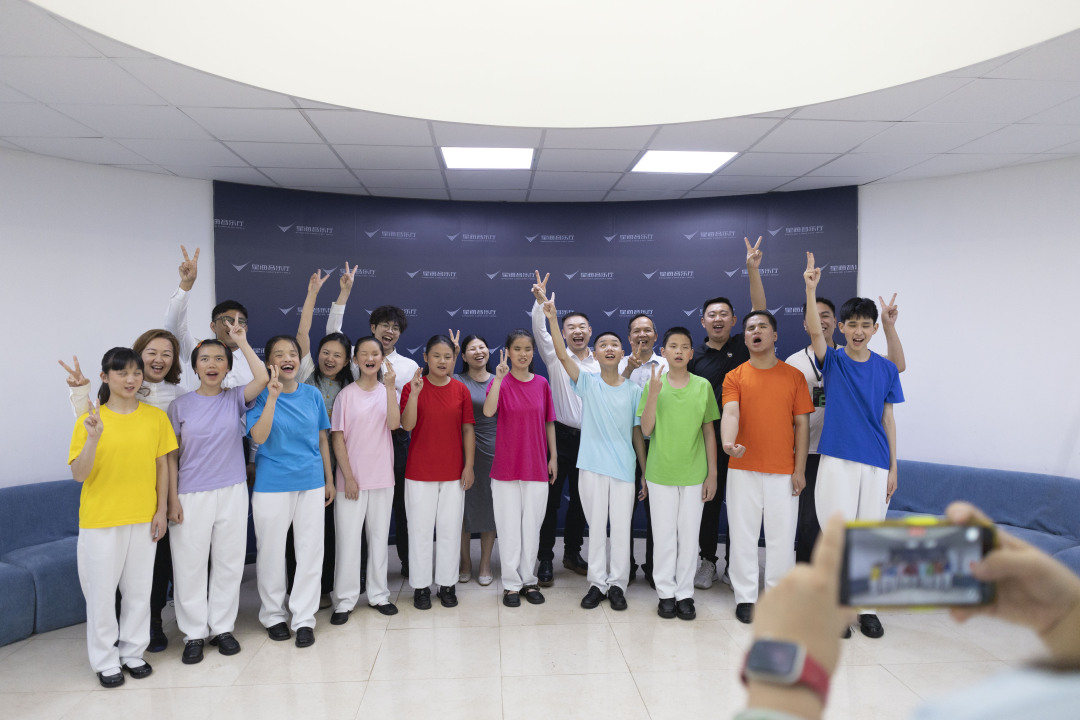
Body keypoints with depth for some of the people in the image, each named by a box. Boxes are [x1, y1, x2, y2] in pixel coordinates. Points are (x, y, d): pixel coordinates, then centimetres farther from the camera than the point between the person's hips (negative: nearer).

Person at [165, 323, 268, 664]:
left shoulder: (235, 399, 2)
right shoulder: (180, 405, 1)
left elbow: (262, 378, -18)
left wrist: (242, 341, -11)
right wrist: (172, 499, -5)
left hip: (232, 492, 1)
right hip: (191, 495, -1)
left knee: (229, 562, 9)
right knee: (190, 565, 5)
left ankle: (222, 627, 24)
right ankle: (194, 634, 20)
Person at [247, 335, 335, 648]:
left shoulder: (312, 394, 3)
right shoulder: (261, 396, -5)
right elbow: (259, 437, -20)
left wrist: (329, 478, 10)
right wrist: (273, 396, -25)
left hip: (311, 483, 3)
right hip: (272, 485, -2)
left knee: (311, 552, 6)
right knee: (271, 552, 10)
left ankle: (304, 618, 19)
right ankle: (273, 615, 29)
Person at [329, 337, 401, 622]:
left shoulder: (388, 391, 4)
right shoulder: (346, 394, -4)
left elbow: (394, 423, -14)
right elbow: (337, 437, -5)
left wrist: (390, 386, -20)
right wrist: (348, 477, -10)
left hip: (382, 476, 3)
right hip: (352, 476, -2)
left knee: (379, 536, 11)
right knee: (348, 538, 1)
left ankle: (378, 594, 23)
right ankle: (344, 600, 12)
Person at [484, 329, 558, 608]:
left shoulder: (542, 384, 3)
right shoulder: (500, 383, -5)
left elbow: (549, 423, 9)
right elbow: (488, 411, -25)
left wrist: (553, 456, 6)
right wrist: (499, 378, -33)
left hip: (537, 467, 2)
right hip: (506, 467, -2)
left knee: (532, 525, 10)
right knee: (509, 526, 5)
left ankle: (529, 580, 23)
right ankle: (511, 584, 17)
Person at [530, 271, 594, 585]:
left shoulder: (601, 365, 7)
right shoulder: (556, 357, 1)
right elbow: (539, 331, -14)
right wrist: (540, 301, -28)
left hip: (589, 438, 3)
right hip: (560, 435, -3)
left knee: (580, 499, 13)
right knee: (551, 498, 1)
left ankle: (573, 553, 29)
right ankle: (545, 559, 11)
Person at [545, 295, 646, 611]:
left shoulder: (634, 390, 3)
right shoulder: (587, 383, 0)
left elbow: (637, 432, 6)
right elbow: (562, 356, -14)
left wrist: (646, 471, 5)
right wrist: (553, 319, -23)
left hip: (624, 467, 1)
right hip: (592, 466, 0)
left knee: (621, 527, 6)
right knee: (596, 526, 8)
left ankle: (617, 584, 20)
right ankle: (597, 583, 21)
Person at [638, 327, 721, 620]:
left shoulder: (703, 386, 1)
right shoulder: (653, 384, -1)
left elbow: (709, 432, 5)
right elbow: (646, 430, -6)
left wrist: (712, 474, 2)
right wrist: (653, 393, -18)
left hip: (694, 474, 1)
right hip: (661, 474, -1)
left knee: (689, 535, 8)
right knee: (664, 535, 7)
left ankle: (685, 593, 21)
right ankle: (666, 593, 20)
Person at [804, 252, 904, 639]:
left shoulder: (886, 369, 6)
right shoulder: (832, 361, 0)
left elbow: (887, 420, 8)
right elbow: (814, 330, -20)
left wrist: (893, 467, 6)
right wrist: (811, 289, -34)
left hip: (876, 463, 2)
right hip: (837, 459, -2)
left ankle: (867, 608, 23)